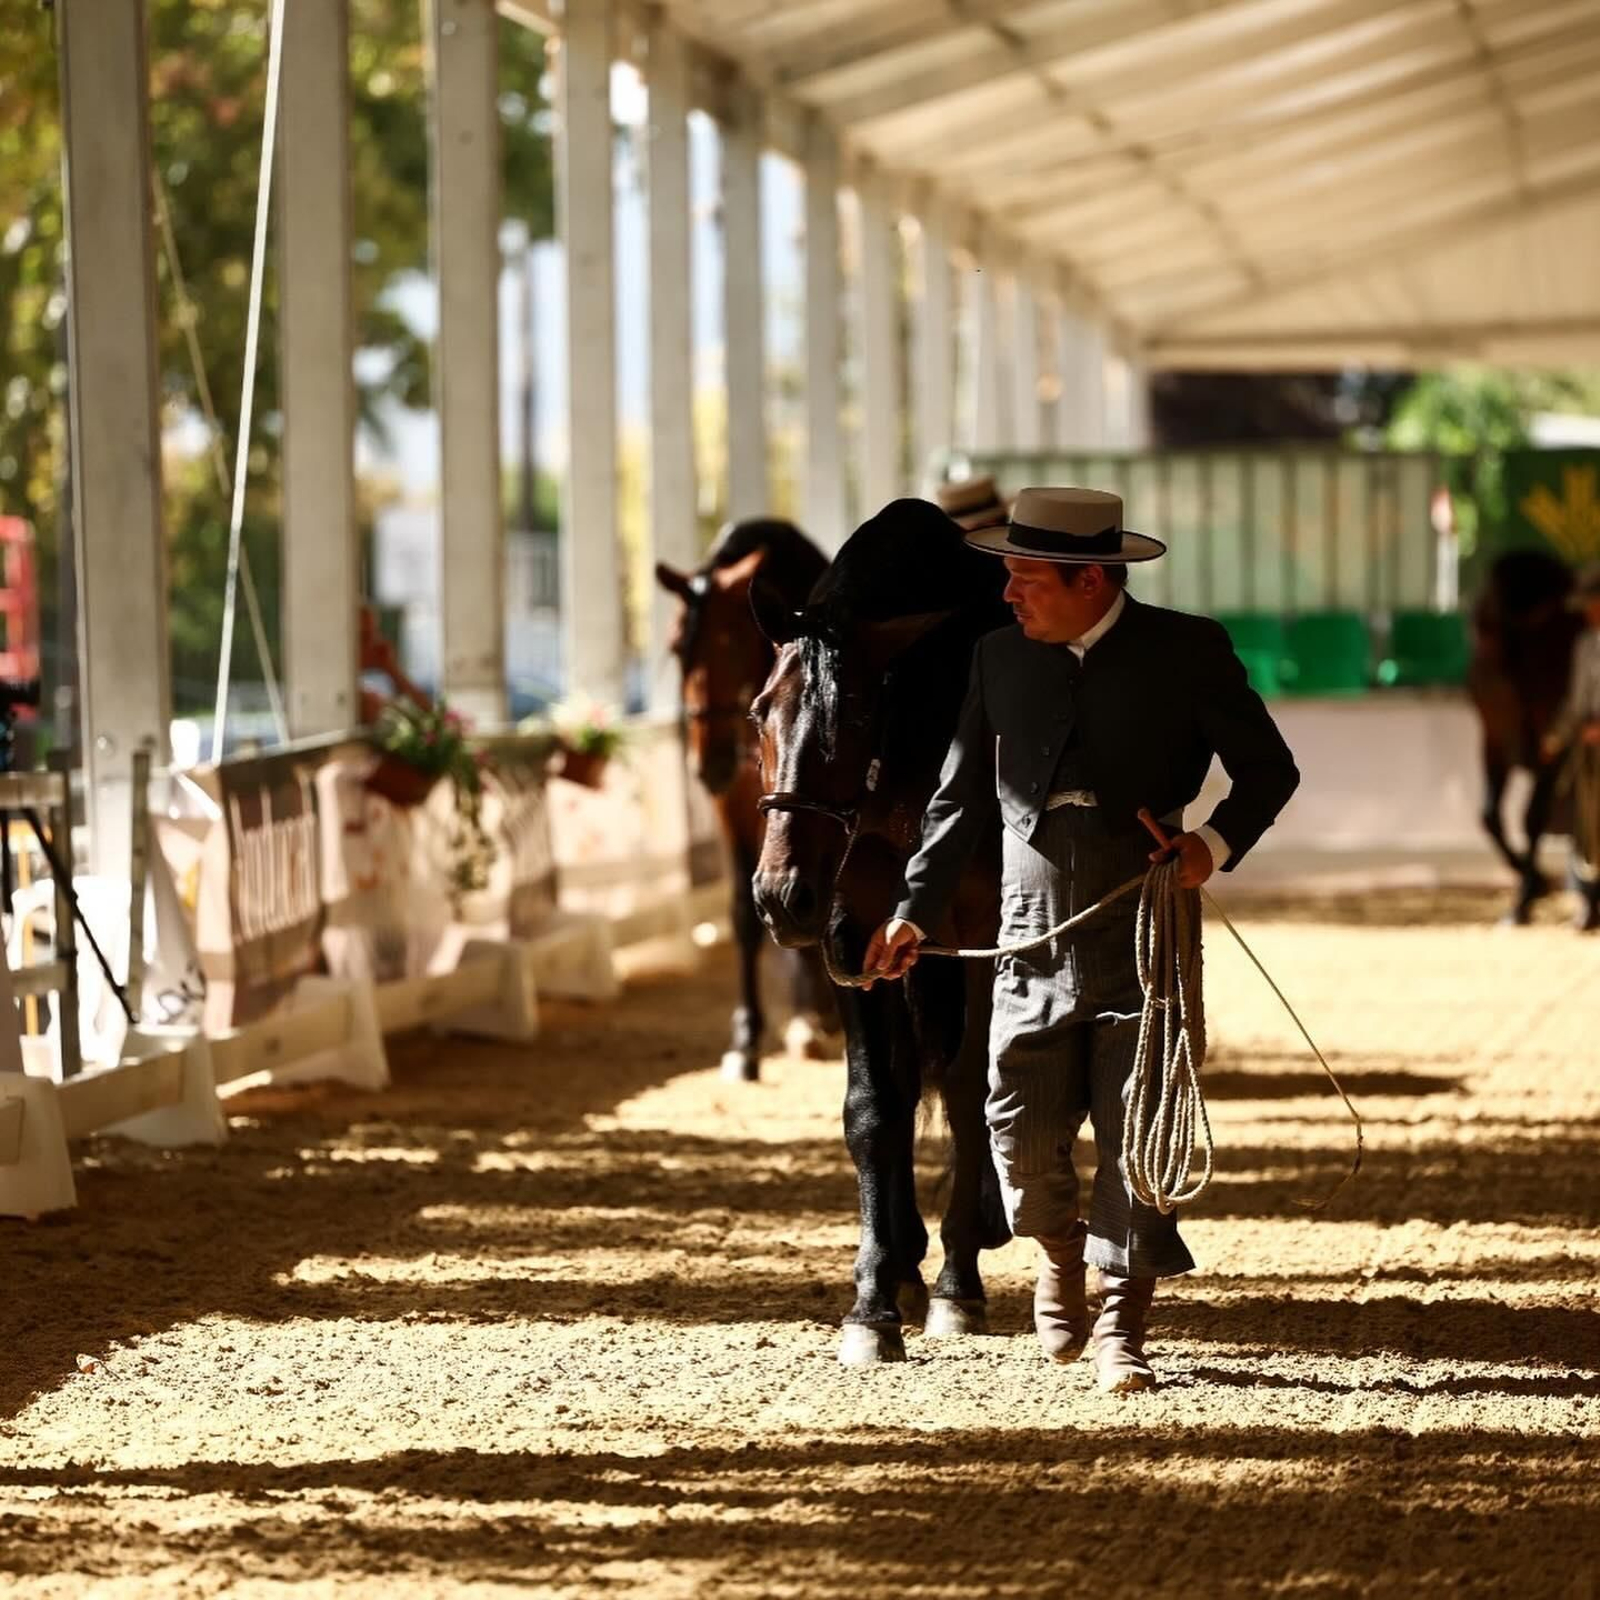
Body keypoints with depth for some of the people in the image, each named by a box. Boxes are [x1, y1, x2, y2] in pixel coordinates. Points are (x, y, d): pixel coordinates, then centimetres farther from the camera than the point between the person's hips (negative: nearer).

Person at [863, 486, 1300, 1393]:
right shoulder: (1001, 657, 7)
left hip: (1145, 935, -2)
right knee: (1023, 1136, 1)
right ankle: (1060, 1253, 32)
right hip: (1035, 935, 3)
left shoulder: (1189, 652, -2)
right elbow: (962, 797, 12)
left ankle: (1122, 1328, 9)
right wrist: (916, 911, 4)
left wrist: (1219, 842, -14)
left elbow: (1270, 770, 3)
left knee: (1137, 1134, -1)